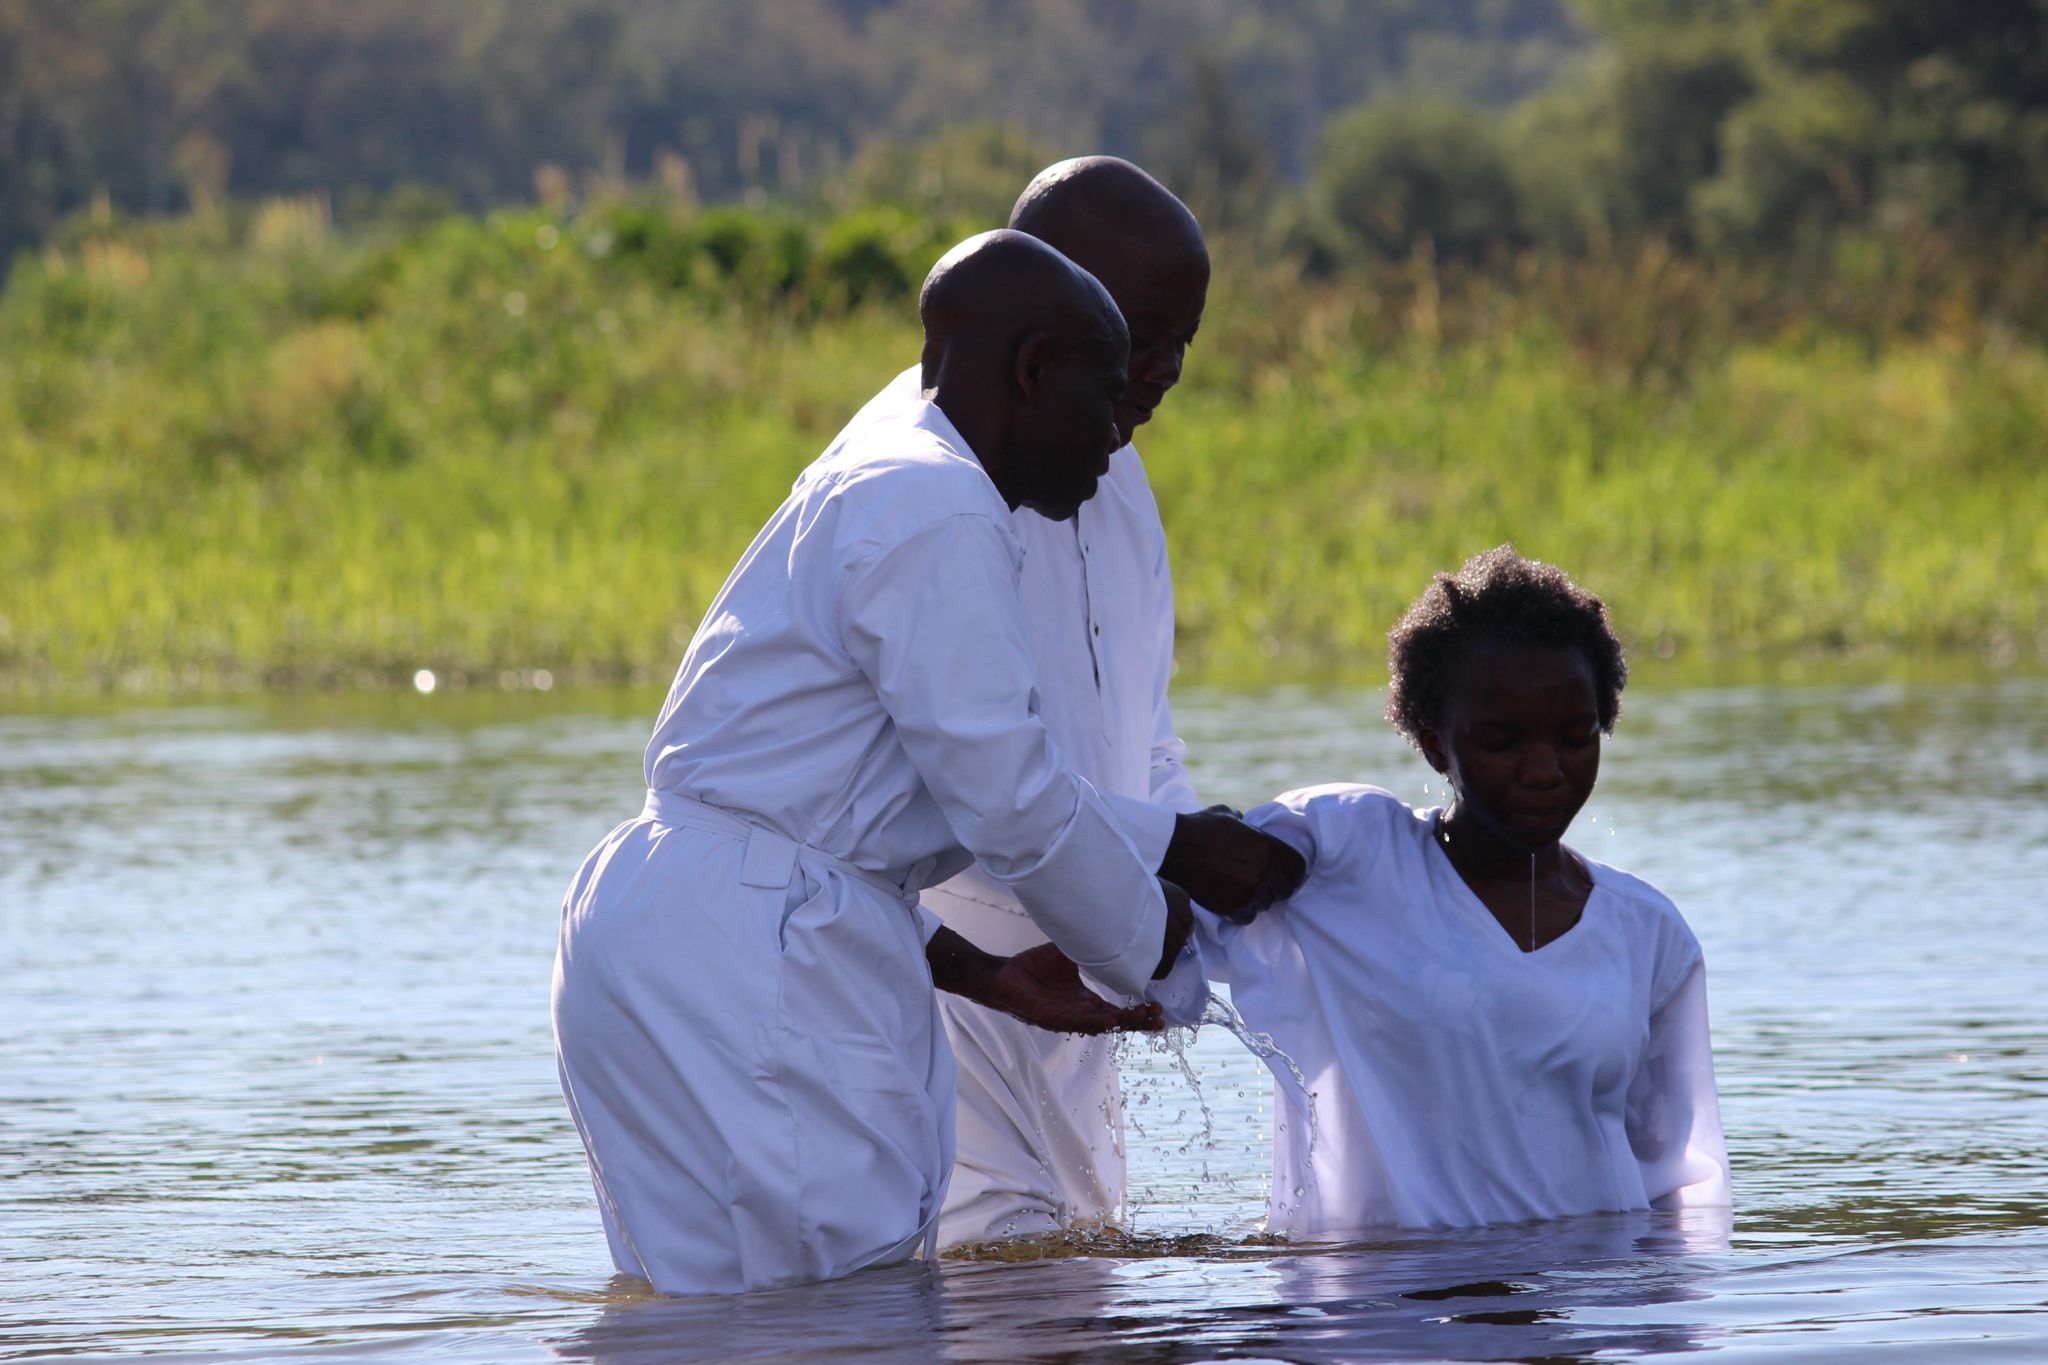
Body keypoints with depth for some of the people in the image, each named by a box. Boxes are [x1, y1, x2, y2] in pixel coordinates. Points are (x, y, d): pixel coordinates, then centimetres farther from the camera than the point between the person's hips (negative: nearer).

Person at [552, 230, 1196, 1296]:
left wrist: (979, 970, 21)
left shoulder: (868, 489, 24)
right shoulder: (939, 512, -10)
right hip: (742, 962, -11)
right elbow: (1009, 794, -12)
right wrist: (1144, 940, 5)